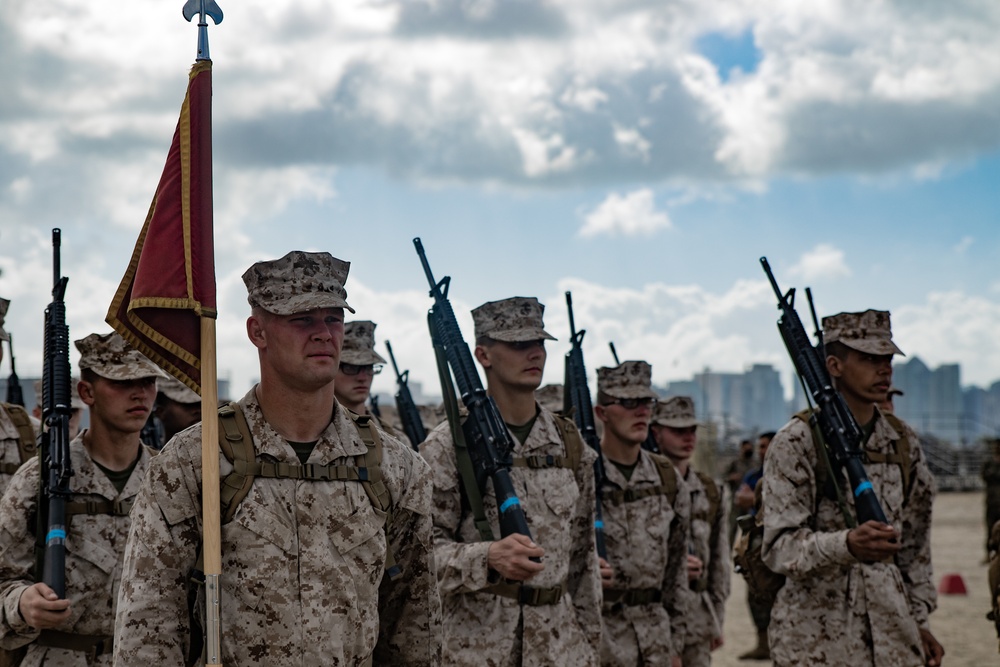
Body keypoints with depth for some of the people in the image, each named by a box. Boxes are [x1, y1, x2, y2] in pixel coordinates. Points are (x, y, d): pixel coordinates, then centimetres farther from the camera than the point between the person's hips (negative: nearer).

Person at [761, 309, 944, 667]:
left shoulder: (904, 442, 10)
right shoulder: (796, 443, -8)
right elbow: (779, 547, -15)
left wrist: (919, 620, 16)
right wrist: (846, 544, -31)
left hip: (891, 628, 5)